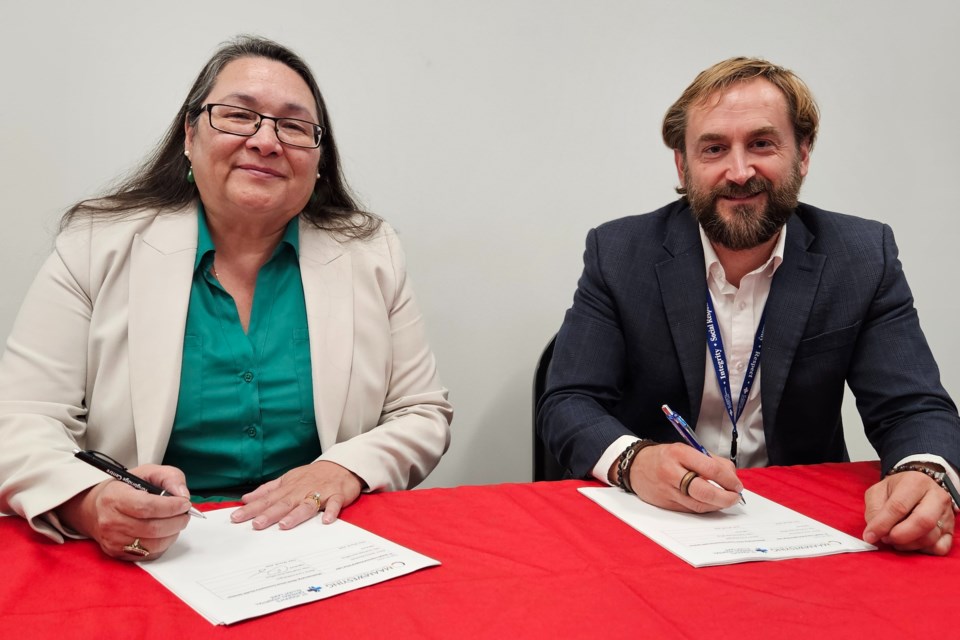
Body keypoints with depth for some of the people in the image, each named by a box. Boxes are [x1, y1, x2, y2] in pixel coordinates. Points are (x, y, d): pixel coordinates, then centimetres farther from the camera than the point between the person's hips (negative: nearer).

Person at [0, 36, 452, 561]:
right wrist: (89, 504, -26)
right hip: (151, 558, 1)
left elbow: (422, 416, 8)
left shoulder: (372, 255, 4)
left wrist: (347, 469, -13)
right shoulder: (95, 247, 0)